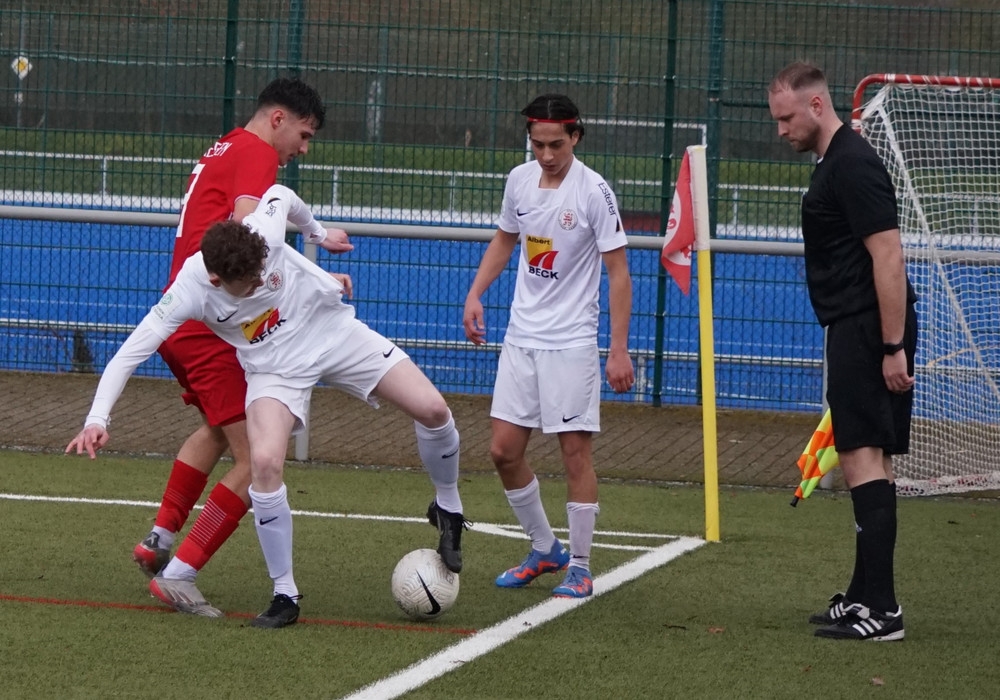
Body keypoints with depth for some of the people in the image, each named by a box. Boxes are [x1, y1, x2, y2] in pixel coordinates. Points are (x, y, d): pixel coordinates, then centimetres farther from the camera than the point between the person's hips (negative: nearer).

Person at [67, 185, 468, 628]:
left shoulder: (265, 231, -27)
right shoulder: (190, 291, -29)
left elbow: (280, 194, -1)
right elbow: (129, 354, -27)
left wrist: (319, 234, 17)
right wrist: (97, 419, -37)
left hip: (337, 331, 2)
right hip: (277, 368, -2)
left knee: (432, 410, -10)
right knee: (265, 462, -27)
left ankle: (447, 509, 21)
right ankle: (285, 596, -11)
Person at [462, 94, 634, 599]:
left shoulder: (593, 192, -13)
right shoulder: (519, 180, 4)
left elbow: (617, 272, -10)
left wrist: (619, 349, -14)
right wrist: (475, 293, 10)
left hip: (571, 344, -6)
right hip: (520, 338, 6)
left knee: (575, 451, -3)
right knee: (503, 449, 4)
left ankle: (579, 568, 6)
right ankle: (544, 550, 22)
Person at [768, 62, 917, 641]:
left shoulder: (853, 165, -15)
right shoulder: (835, 163, 18)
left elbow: (889, 258, -20)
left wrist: (894, 348, -22)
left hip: (869, 331, -11)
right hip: (857, 330, 11)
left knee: (862, 455, -13)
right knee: (868, 457, 13)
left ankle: (880, 609, -16)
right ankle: (868, 596, 19)